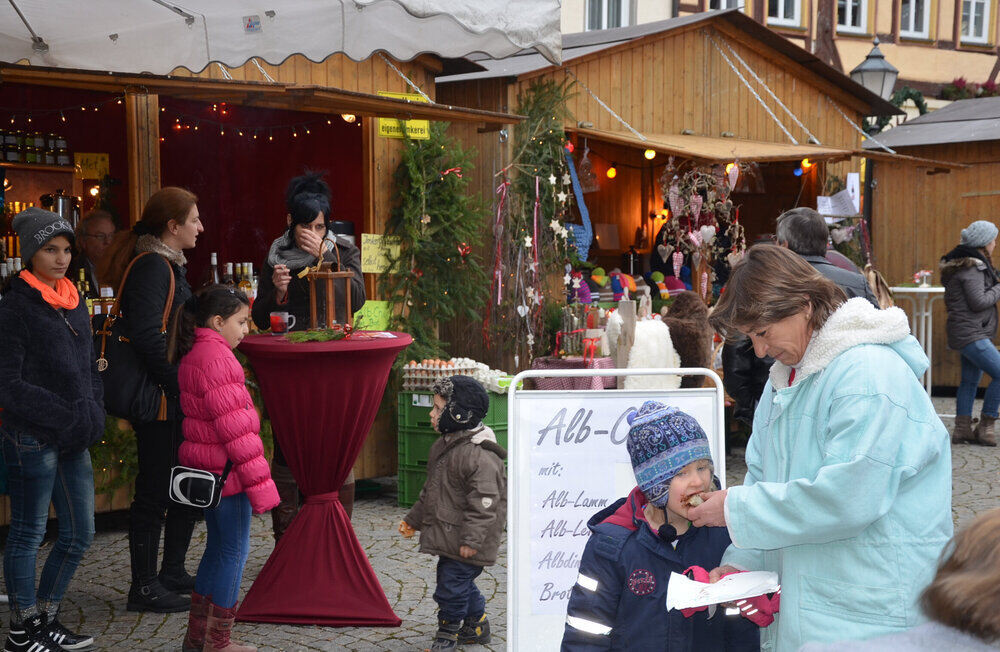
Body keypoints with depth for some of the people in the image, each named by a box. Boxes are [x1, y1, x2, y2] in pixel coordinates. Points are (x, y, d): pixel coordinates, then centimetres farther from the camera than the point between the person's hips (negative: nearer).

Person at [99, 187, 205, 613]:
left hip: (175, 399, 10)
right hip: (159, 400, -10)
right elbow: (147, 336, -24)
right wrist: (182, 384, -19)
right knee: (155, 490, -2)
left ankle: (172, 573, 29)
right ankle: (144, 588, 8)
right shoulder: (152, 267, -15)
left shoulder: (168, 265, 16)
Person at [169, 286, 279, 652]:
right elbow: (234, 427, -22)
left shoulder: (193, 355, 14)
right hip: (226, 471, -10)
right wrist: (259, 483, -20)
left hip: (205, 470, 10)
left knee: (218, 547, 18)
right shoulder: (217, 358, -19)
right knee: (234, 552, 0)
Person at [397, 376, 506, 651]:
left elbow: (484, 502, -24)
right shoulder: (443, 446, 10)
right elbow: (431, 490, 21)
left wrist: (472, 538, -25)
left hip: (463, 538, -9)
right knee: (462, 582, 18)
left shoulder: (479, 456, -22)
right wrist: (413, 519, 25)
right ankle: (477, 627, 34)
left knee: (452, 581, -4)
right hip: (447, 534, 9)